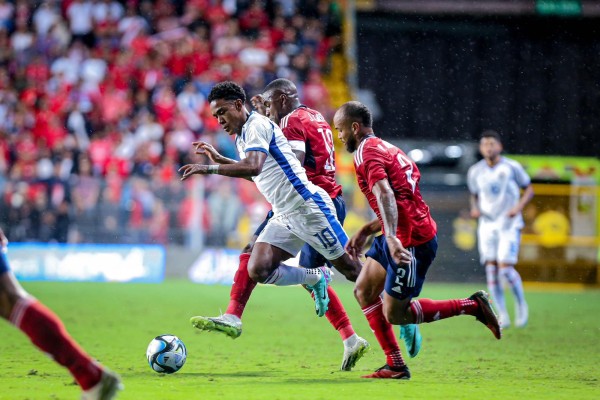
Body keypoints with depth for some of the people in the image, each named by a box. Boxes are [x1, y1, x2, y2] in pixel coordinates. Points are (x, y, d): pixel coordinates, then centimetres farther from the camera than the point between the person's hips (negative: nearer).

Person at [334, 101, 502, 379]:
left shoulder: (366, 153, -11)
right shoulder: (387, 148, 20)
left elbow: (385, 195, -28)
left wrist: (392, 238, -39)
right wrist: (365, 231, 26)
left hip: (412, 241, -10)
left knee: (394, 314, -4)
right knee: (363, 291, 10)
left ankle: (473, 306, 1)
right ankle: (396, 366, 9)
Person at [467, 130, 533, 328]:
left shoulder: (512, 167, -4)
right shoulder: (475, 171, 5)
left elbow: (529, 190, 4)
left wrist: (518, 206, -13)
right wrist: (475, 208, -3)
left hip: (509, 224, -3)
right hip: (487, 225, 3)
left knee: (505, 268, -14)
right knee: (491, 268, -6)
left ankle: (521, 304, 11)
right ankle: (503, 314, 3)